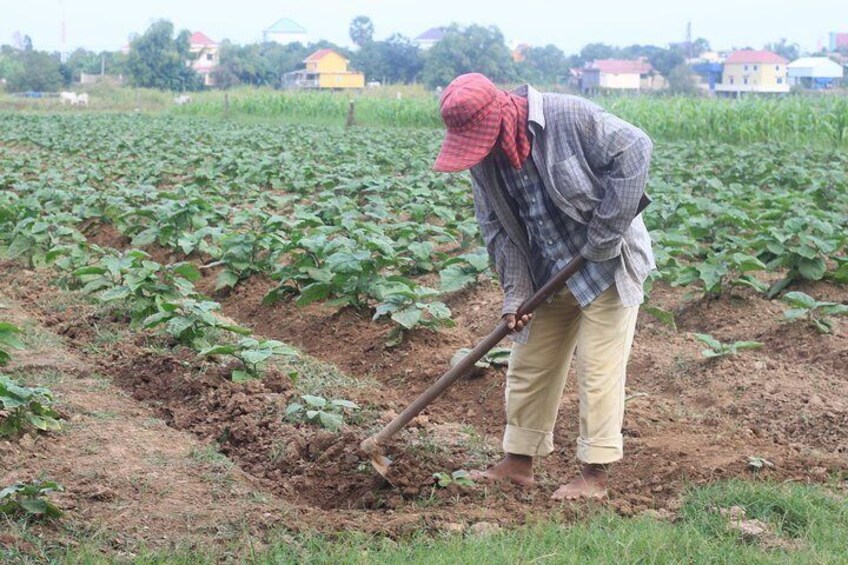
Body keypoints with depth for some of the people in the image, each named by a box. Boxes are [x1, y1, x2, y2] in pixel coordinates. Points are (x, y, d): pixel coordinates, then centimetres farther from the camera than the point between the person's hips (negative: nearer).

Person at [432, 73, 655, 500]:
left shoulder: (568, 117, -22)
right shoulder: (485, 158, -3)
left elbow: (633, 150, -21)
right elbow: (497, 228, 1)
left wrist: (604, 235, -21)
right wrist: (515, 294, -9)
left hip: (606, 265, -6)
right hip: (549, 275, 6)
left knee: (598, 370, -3)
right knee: (529, 366, 11)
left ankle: (595, 476, 6)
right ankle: (518, 462, 24)